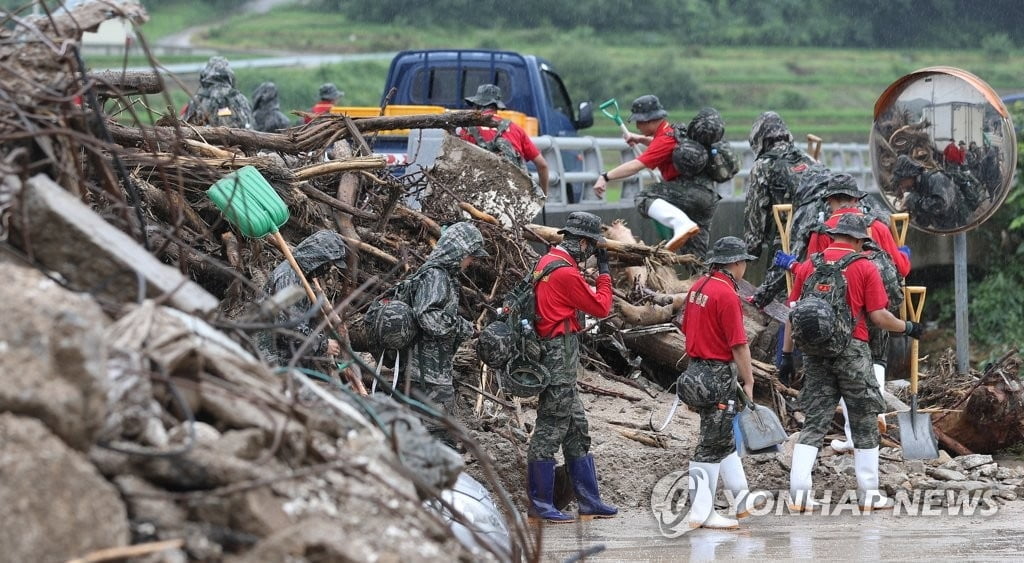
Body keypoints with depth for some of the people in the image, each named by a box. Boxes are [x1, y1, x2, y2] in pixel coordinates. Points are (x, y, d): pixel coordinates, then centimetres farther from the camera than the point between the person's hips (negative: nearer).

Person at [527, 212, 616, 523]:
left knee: (577, 430, 14)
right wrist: (604, 271, 0)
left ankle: (589, 501, 19)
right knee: (550, 429, -5)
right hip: (561, 355, -11)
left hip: (556, 357, 11)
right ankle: (540, 506, 0)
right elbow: (601, 308, -9)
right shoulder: (566, 273, -18)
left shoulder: (547, 261, 12)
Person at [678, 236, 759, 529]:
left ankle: (742, 498, 30)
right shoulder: (727, 294, -18)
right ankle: (701, 512, -3)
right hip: (719, 374, -9)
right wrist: (748, 382, -13)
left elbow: (687, 329, 16)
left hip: (696, 369, 9)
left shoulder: (698, 287, 8)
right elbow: (739, 345, -19)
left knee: (724, 437, 19)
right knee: (712, 443, -4)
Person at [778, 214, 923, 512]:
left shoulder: (808, 266, 8)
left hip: (815, 350, 3)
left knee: (814, 422, 6)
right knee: (864, 424, 7)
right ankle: (869, 494, 10)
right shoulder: (865, 268, -3)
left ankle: (799, 491, -5)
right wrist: (908, 328, 10)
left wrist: (787, 354, 11)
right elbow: (878, 316, -7)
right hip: (852, 350, -3)